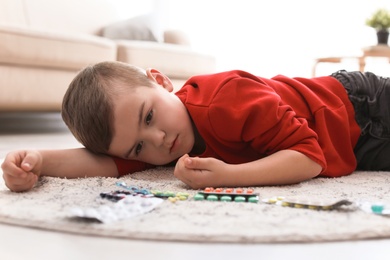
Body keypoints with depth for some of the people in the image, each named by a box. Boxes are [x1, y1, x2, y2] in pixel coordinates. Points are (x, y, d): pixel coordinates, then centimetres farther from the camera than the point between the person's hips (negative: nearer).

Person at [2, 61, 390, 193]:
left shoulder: (227, 98, -41)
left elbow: (310, 158, -40)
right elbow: (112, 162, -31)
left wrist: (227, 176, -50)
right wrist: (39, 161, -46)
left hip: (357, 106, -4)